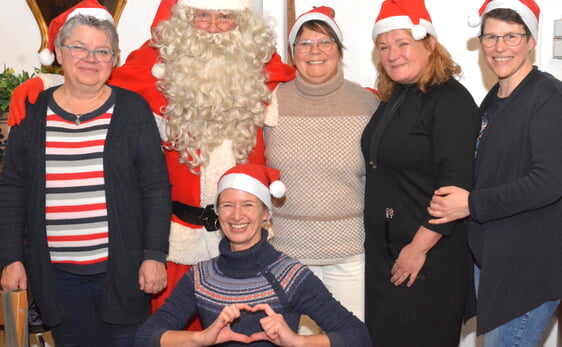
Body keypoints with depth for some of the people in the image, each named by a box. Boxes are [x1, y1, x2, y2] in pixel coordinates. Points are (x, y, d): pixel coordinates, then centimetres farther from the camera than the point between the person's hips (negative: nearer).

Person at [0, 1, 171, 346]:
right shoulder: (32, 112, 5)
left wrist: (155, 255, -6)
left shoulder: (133, 109, -1)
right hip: (56, 274, 2)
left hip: (122, 270, -1)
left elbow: (156, 188, -1)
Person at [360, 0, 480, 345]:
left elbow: (455, 184, -21)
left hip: (429, 255, -8)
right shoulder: (394, 99, 13)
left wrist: (419, 247, -21)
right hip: (385, 251, 8)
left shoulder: (451, 100, -15)